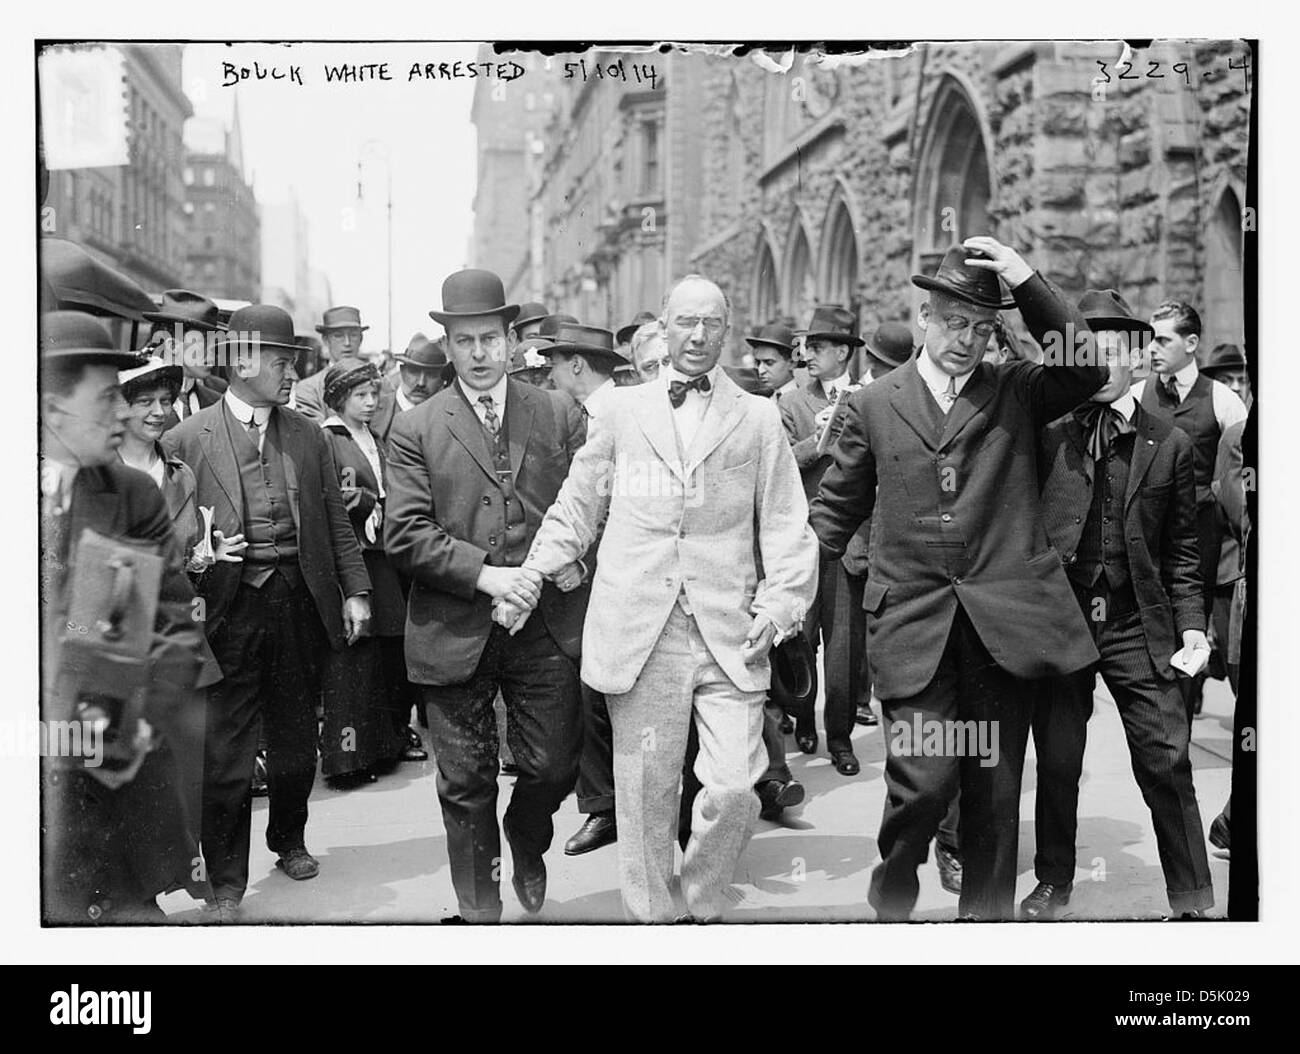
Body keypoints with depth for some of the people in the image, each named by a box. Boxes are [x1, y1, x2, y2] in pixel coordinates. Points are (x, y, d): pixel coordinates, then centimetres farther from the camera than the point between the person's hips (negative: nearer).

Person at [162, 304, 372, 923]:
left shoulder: (307, 435, 9)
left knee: (296, 738, 14)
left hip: (299, 601, 4)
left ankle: (289, 841, 37)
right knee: (225, 749, 0)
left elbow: (335, 521, 11)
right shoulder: (185, 441, -2)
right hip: (228, 609, -3)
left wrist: (355, 590, 4)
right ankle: (227, 883, 12)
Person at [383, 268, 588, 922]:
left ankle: (527, 845, 40)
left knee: (553, 767, 7)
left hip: (546, 626, 1)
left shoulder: (560, 415, 7)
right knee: (466, 784, 7)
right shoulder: (415, 430, 3)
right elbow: (404, 533, -5)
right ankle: (479, 907, 24)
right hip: (454, 632, -1)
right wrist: (484, 573, -15)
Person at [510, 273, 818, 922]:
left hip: (730, 634, 0)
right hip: (638, 633, 0)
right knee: (644, 789, 4)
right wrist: (528, 578, 5)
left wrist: (780, 604, -4)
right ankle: (649, 916, 21)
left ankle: (704, 906, 19)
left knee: (734, 789, -6)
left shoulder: (758, 418, 11)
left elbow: (786, 524, 9)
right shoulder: (623, 411, 11)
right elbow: (576, 509, 15)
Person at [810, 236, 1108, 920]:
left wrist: (1027, 284, -12)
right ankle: (891, 900, 18)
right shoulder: (873, 406, 9)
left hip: (1006, 623, 1)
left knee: (995, 789, 7)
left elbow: (1085, 371, -8)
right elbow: (837, 509, 13)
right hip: (914, 625, -1)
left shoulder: (1017, 392, 10)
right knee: (924, 779, -10)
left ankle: (986, 914, 24)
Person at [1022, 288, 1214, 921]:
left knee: (1167, 764, 0)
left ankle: (1192, 902, 13)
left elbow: (1180, 549, 8)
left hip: (1139, 625, 0)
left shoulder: (1168, 445, 6)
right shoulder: (1047, 436, 3)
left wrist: (1191, 624, 1)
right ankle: (1053, 883, 27)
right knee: (1057, 763, 8)